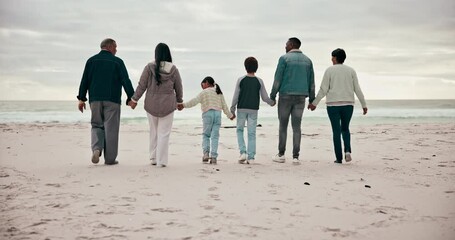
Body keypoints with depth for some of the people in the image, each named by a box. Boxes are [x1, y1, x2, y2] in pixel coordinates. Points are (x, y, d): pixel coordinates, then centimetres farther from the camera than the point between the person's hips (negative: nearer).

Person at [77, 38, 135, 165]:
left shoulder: (91, 60, 9)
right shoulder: (117, 62, 0)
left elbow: (84, 81, 5)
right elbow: (126, 81, -6)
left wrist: (81, 98, 8)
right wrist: (131, 98, -3)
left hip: (95, 99, 3)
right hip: (112, 100, -3)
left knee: (96, 125, 13)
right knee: (111, 128, 2)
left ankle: (96, 148, -12)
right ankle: (110, 158, 4)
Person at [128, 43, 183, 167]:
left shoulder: (149, 67, -7)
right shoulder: (173, 69, -3)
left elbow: (142, 85, -5)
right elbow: (179, 88, 6)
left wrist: (134, 99, 5)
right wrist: (179, 101, 22)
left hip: (151, 104, 0)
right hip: (168, 105, 0)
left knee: (154, 132, 14)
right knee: (164, 133, 3)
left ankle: (153, 158, 21)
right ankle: (161, 161, 0)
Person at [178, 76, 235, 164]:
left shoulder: (204, 92, 2)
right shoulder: (219, 93, 18)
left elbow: (195, 101, -11)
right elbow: (224, 106, 21)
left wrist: (184, 105, -13)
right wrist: (230, 115, 33)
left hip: (208, 114, -4)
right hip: (218, 114, 4)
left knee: (206, 135, 7)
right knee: (215, 136, 2)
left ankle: (206, 153, -11)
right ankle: (213, 157, -5)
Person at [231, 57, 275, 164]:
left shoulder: (241, 80, -5)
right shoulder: (259, 81, -2)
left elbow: (235, 96, -6)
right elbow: (265, 97, 1)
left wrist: (232, 109, 4)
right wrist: (272, 103, 21)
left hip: (242, 109, -1)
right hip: (253, 110, 1)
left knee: (240, 130, 14)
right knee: (252, 133, 4)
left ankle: (243, 152, -2)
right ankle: (250, 157, 3)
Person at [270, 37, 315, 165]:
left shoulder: (284, 58, -3)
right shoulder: (307, 60, 10)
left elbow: (278, 78, -8)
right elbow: (311, 81, 10)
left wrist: (272, 96, -2)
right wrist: (312, 99, 14)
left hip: (286, 95, -3)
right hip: (301, 97, 3)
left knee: (283, 125, 7)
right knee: (296, 126, 4)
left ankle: (281, 154, 10)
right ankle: (295, 156, 0)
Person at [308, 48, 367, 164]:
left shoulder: (329, 70, -1)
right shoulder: (351, 70, 6)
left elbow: (323, 89, -4)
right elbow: (357, 89, 3)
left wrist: (314, 103, 3)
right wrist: (364, 105, 9)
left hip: (333, 104, -2)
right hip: (348, 104, 2)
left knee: (336, 131, 3)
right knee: (345, 129, 17)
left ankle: (339, 158, 2)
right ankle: (347, 151, -5)